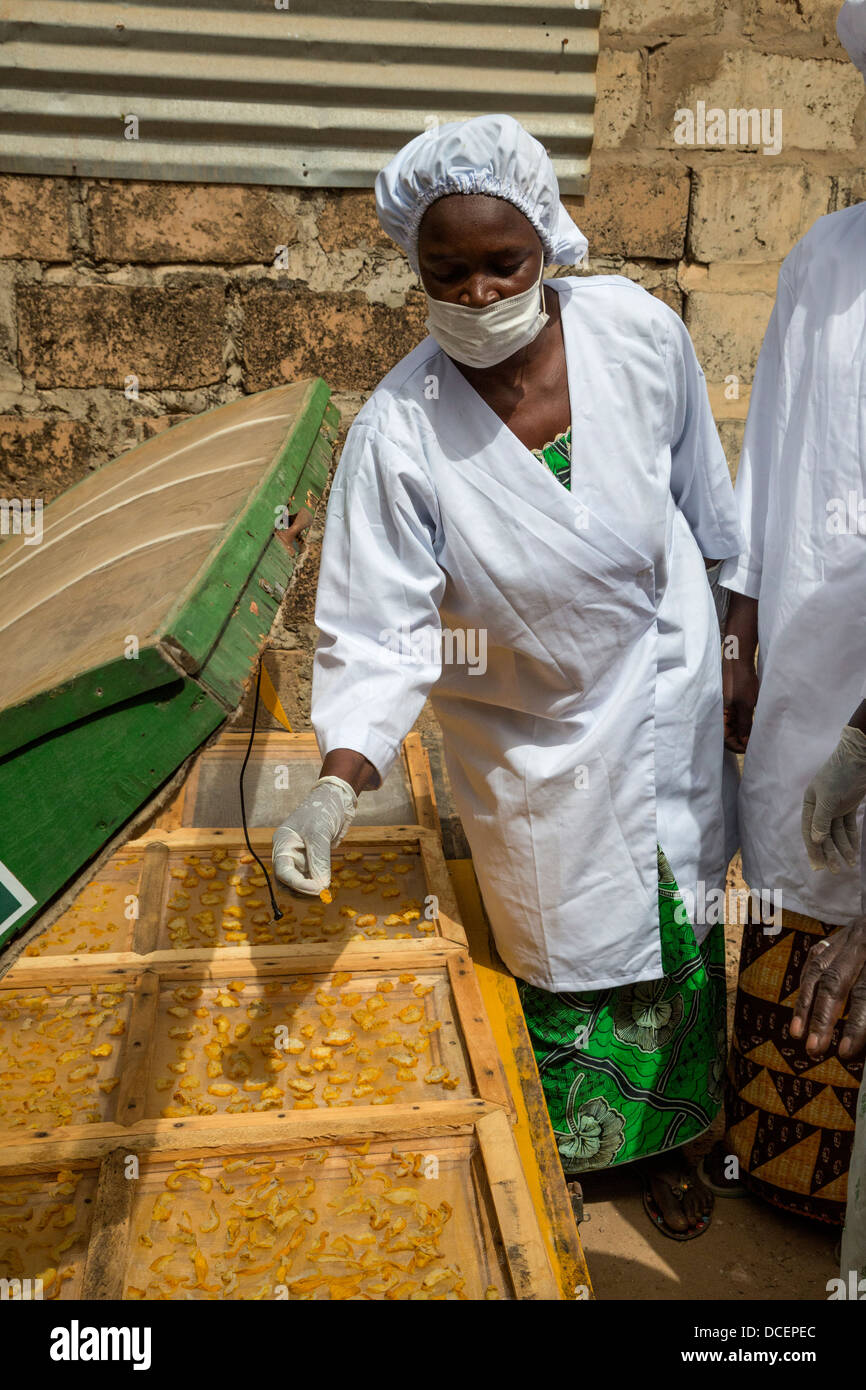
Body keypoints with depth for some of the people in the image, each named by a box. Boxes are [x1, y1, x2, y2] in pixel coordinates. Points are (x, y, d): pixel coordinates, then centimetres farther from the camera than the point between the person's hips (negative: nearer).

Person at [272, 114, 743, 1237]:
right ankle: (560, 1146, 43)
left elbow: (703, 498, 2)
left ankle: (665, 1136, 45)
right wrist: (339, 782, -37)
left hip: (673, 692, 3)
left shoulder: (637, 330, -14)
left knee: (680, 935, 17)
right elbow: (378, 631, -23)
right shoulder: (397, 434, -22)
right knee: (565, 951, 11)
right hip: (537, 739, -3)